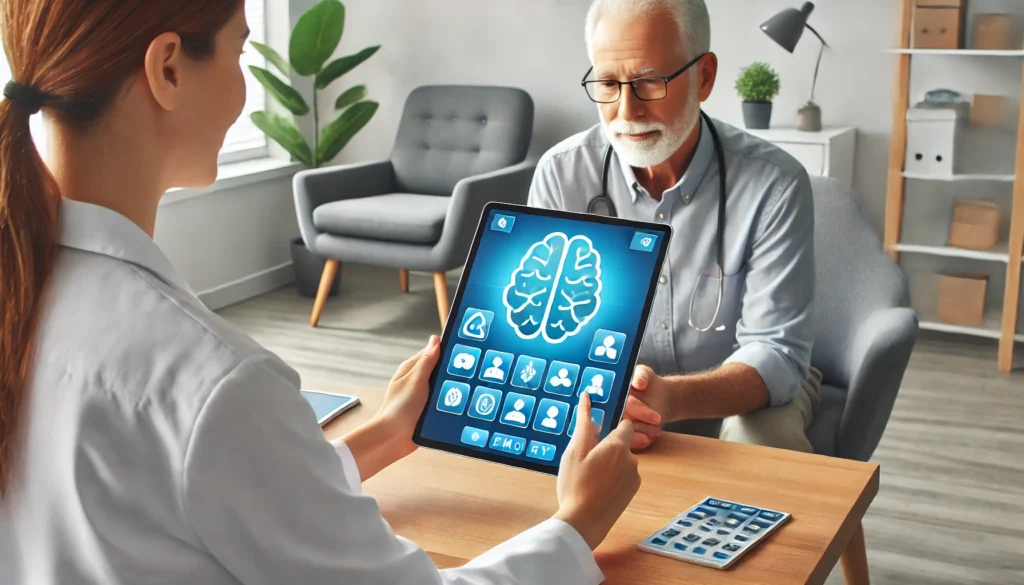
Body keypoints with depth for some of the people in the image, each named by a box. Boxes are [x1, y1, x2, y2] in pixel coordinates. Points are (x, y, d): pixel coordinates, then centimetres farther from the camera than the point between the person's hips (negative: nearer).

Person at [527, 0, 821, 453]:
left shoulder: (774, 184, -18)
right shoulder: (559, 174, -12)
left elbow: (774, 352, -21)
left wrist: (674, 399, -42)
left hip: (740, 393, -1)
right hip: (603, 393, 2)